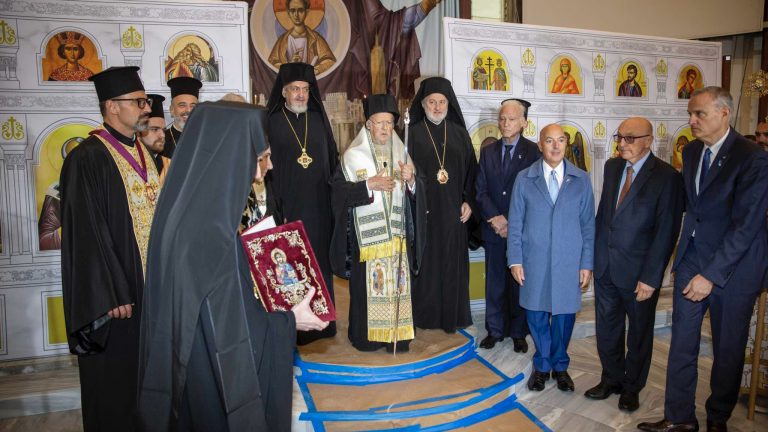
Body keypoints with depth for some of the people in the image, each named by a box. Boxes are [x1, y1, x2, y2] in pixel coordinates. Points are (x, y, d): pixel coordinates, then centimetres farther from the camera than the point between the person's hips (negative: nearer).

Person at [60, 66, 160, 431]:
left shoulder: (142, 153, 10)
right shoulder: (87, 159, -15)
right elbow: (86, 235, -18)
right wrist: (110, 296, -19)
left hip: (150, 284, 8)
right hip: (115, 292, -7)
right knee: (115, 375, 8)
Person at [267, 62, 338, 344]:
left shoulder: (318, 119, 10)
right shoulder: (270, 122, -1)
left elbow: (332, 160, 12)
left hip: (319, 206, 4)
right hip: (286, 207, -3)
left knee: (320, 261, 10)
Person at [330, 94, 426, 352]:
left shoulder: (401, 154, 11)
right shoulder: (353, 155, -1)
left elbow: (417, 192, 7)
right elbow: (339, 190, -8)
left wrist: (411, 180, -14)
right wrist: (369, 185, -18)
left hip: (397, 234, 4)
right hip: (366, 234, -3)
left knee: (398, 283, 4)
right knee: (367, 284, -1)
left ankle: (396, 334, 16)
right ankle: (366, 336, 13)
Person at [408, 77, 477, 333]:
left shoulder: (459, 133, 8)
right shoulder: (412, 134, 0)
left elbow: (471, 169, 9)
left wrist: (469, 201, 1)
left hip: (453, 212, 3)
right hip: (423, 211, -2)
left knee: (453, 263, 8)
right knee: (425, 263, 4)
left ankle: (453, 315, 20)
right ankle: (424, 315, 16)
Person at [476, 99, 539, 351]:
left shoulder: (533, 152, -3)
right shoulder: (488, 152, 8)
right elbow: (481, 191, 4)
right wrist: (495, 218, -10)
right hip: (494, 228, 3)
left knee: (520, 282, 7)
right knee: (494, 282, 10)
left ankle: (518, 333, 22)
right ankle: (495, 330, 24)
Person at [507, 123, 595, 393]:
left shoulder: (581, 180, 3)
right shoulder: (524, 179, 1)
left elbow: (588, 224, 3)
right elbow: (515, 223, 2)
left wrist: (587, 263, 0)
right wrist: (515, 260, -3)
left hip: (569, 263, 0)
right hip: (534, 262, 0)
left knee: (564, 315, 9)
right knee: (537, 315, 9)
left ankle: (560, 365, 32)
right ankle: (542, 365, 30)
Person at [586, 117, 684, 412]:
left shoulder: (667, 177, -14)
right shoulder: (612, 166, 4)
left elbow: (666, 231, -15)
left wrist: (651, 277, -17)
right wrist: (595, 255, 6)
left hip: (639, 269, -5)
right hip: (605, 265, 5)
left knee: (639, 332, 14)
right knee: (607, 328, 16)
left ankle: (632, 387, 33)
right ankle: (611, 379, 36)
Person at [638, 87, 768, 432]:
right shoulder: (691, 151, 6)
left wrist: (711, 275, -20)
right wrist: (682, 250, 5)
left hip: (733, 266, -5)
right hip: (691, 259, 5)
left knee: (728, 348, 11)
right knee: (682, 342, 7)